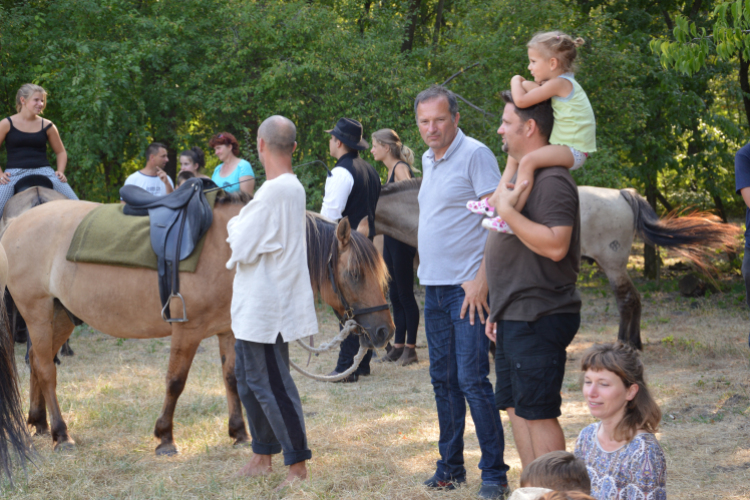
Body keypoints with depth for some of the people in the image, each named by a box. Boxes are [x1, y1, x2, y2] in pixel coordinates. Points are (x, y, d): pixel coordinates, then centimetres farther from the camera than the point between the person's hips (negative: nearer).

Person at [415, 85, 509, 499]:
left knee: (472, 379, -9)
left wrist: (481, 279, -20)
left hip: (467, 287, -8)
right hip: (434, 286, 8)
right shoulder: (428, 160, 15)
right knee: (443, 379, 12)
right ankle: (450, 466, 21)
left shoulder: (475, 155, -10)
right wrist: (426, 273, 16)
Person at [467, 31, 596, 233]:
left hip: (574, 150, -11)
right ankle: (495, 202, 23)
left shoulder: (559, 83, -19)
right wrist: (524, 85, 1)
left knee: (528, 161, -31)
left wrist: (516, 81, -4)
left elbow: (521, 101, -22)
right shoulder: (561, 84, 13)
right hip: (567, 147, 11)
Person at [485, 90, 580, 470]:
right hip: (516, 320, 11)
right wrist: (499, 310, 23)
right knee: (517, 409, 13)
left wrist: (507, 211, -23)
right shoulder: (523, 174, 18)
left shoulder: (551, 181, -15)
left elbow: (555, 245, -27)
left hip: (538, 320, -11)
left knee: (538, 414, -8)